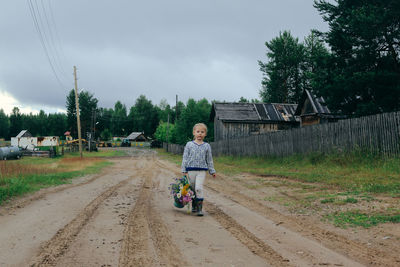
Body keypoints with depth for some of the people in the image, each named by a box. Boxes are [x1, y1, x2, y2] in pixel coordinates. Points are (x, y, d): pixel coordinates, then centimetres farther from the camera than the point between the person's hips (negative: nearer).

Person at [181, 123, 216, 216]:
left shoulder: (207, 146, 6)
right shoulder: (189, 144, 4)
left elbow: (209, 159, 12)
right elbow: (185, 158, 5)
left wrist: (212, 171, 12)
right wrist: (184, 171, 0)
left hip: (202, 171, -1)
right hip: (191, 170, 1)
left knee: (199, 188, -16)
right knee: (192, 189, 9)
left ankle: (199, 208, -11)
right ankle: (194, 206, 27)